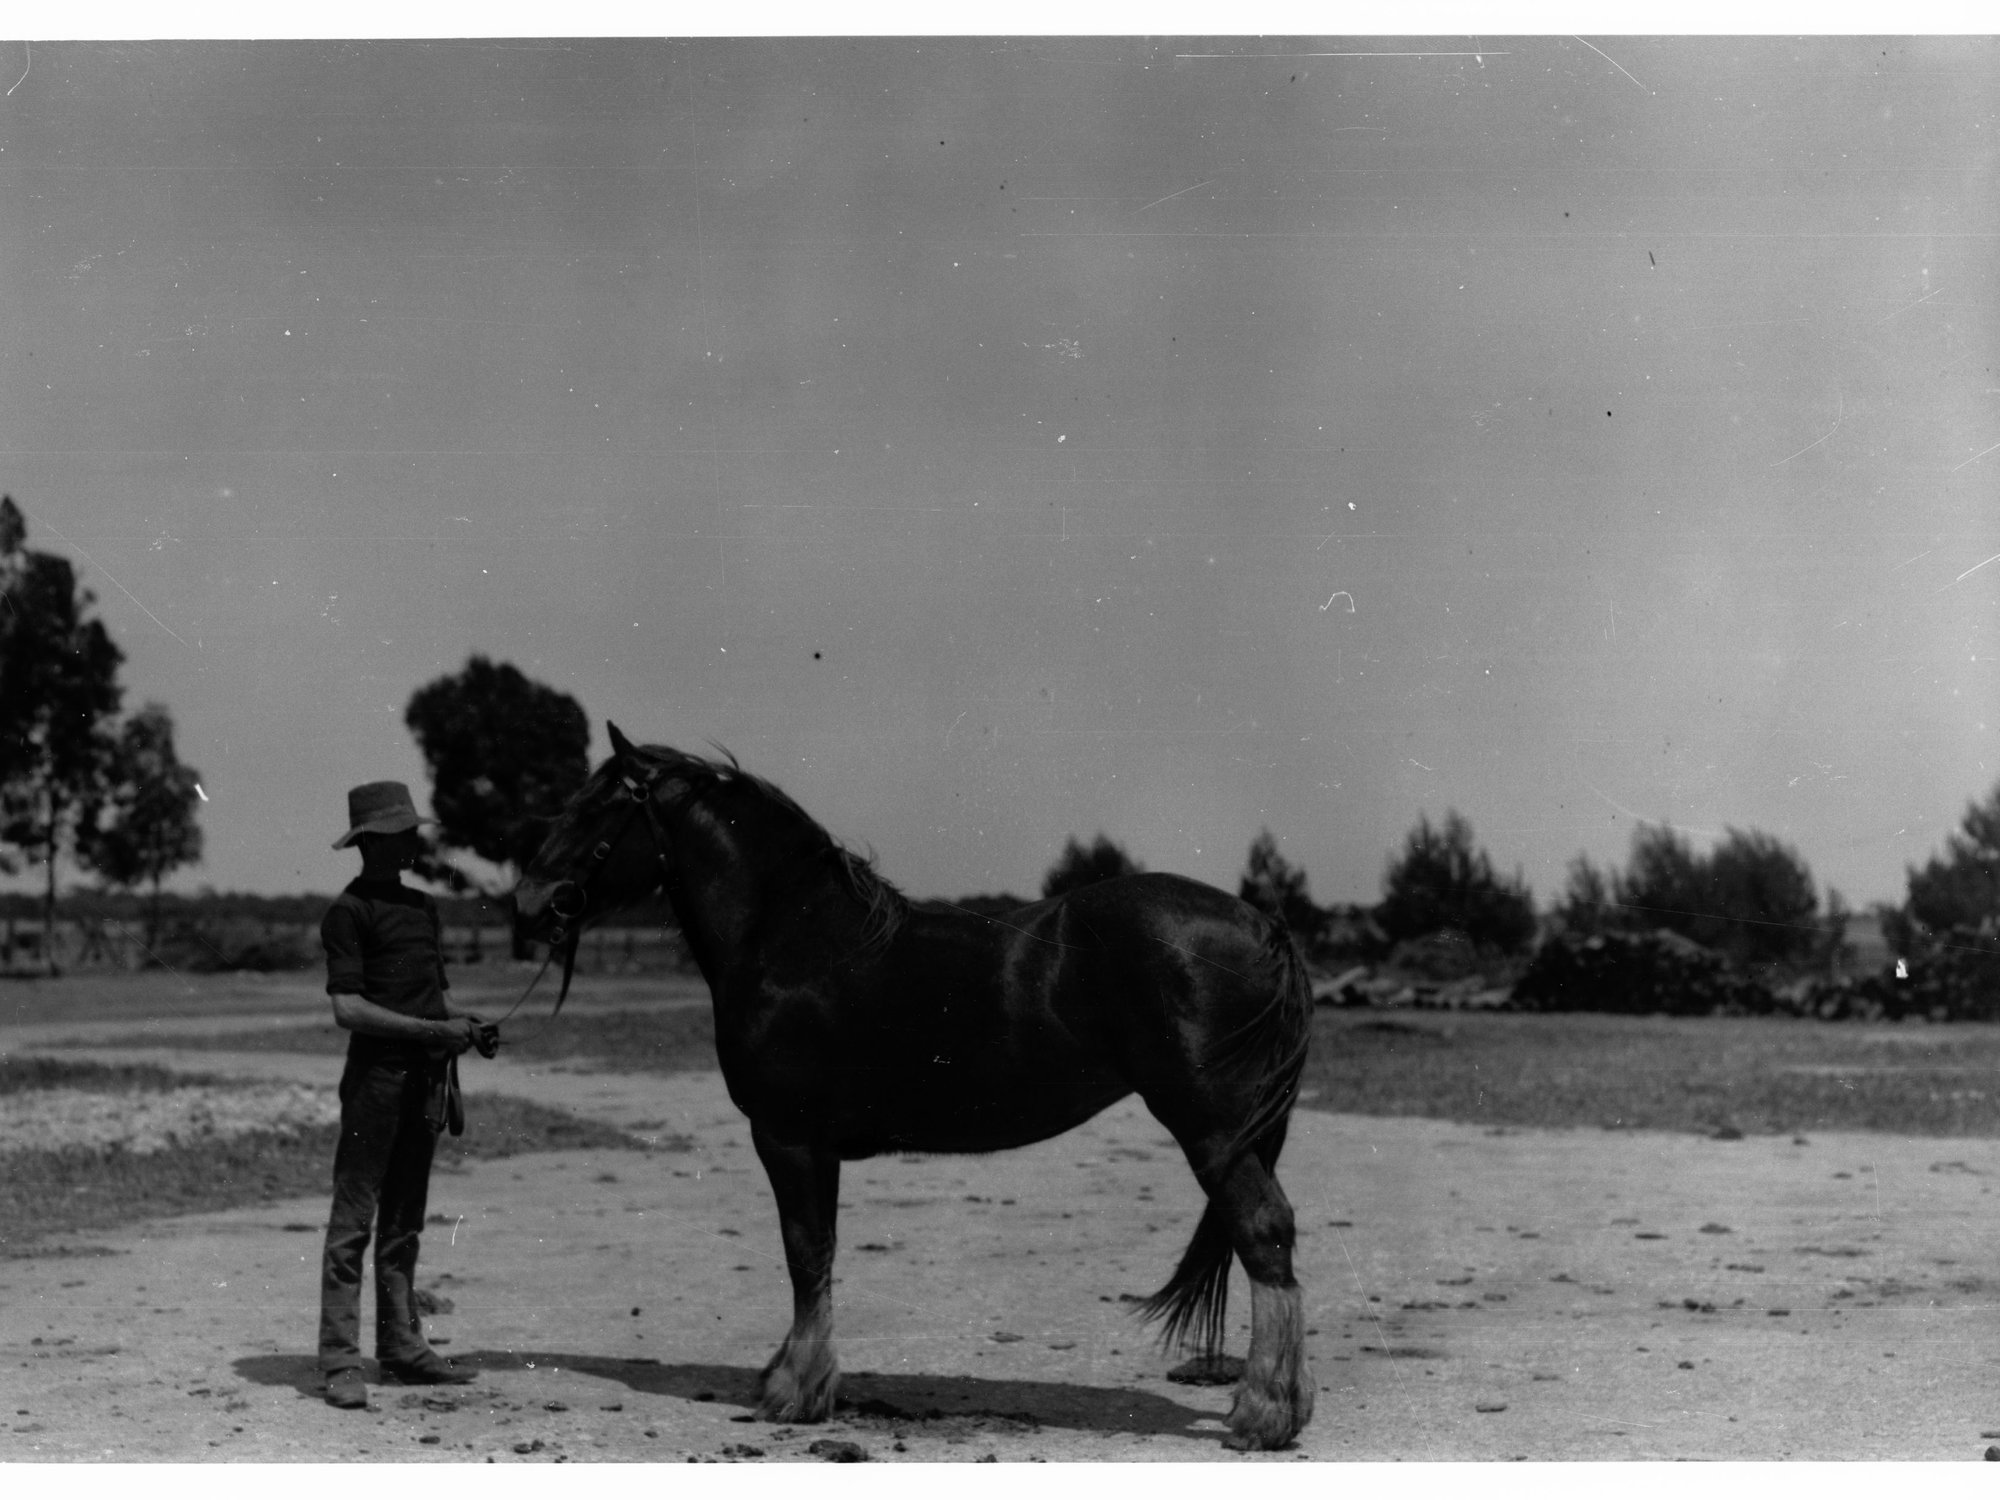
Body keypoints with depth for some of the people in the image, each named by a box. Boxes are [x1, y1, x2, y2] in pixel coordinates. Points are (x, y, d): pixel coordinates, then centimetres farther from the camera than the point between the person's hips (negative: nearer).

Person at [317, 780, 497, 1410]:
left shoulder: (423, 907, 16)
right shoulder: (349, 911, -8)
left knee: (404, 1222, 13)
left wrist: (465, 1027, 4)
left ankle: (402, 1347, 21)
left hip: (425, 1077, 8)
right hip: (376, 1075, -8)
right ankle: (341, 1362, -5)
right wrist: (435, 1030, -18)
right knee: (354, 1220, -5)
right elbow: (348, 1008, -15)